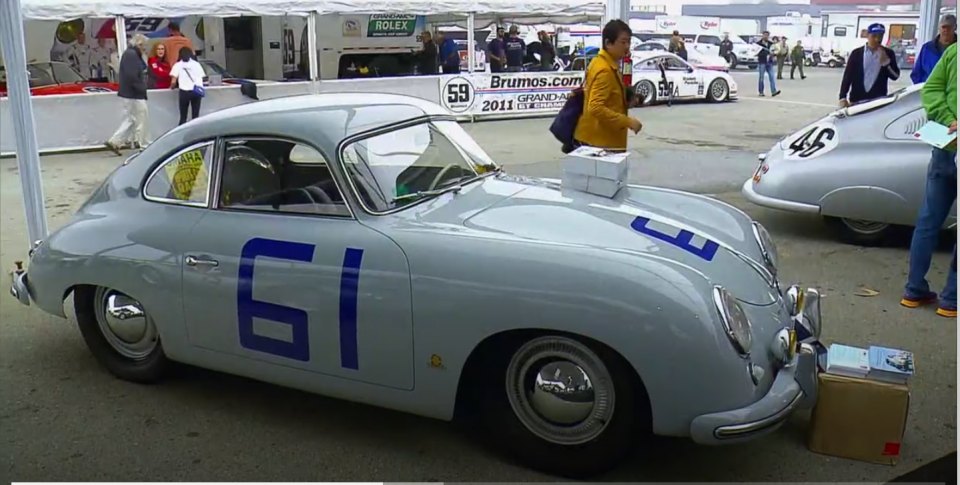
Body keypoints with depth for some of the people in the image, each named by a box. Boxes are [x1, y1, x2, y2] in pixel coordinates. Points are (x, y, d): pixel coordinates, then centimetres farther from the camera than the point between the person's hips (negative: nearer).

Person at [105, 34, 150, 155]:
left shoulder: (129, 53, 16)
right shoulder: (132, 55, -17)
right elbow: (132, 77, -25)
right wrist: (141, 88, -16)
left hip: (129, 93, 10)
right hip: (134, 94, -10)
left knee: (129, 120, 15)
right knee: (141, 120, 0)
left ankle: (114, 142, 12)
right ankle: (145, 146, 8)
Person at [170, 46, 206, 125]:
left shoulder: (178, 65, 7)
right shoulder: (197, 64, 16)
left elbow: (173, 82, 0)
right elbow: (201, 78, 10)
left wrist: (172, 86, 21)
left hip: (185, 91, -2)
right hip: (197, 91, 2)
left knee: (183, 117, 3)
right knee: (196, 116, 4)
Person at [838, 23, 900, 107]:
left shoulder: (888, 53, 7)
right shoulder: (856, 53, 5)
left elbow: (895, 76, 3)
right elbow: (847, 77, 1)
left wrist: (886, 61, -11)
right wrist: (843, 98, -9)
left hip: (879, 100, 0)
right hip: (857, 101, 0)